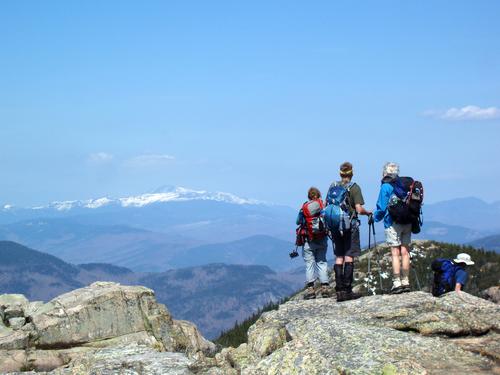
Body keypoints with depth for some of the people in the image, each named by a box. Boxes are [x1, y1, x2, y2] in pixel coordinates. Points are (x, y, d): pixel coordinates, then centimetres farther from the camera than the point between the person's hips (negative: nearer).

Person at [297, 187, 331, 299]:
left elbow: (298, 222, 3)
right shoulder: (324, 205, -2)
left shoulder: (305, 207, -6)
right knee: (322, 262, 9)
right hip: (322, 240, 2)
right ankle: (325, 286, 3)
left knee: (309, 263, 0)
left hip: (309, 240, -2)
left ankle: (310, 288, -6)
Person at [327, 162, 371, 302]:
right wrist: (368, 213, 7)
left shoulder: (332, 186, 7)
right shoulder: (354, 187, -7)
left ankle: (339, 290, 7)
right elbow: (359, 209, -13)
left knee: (338, 257, 9)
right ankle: (347, 290, -5)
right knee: (349, 256, -2)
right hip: (350, 225, -4)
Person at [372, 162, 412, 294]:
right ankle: (406, 282, 10)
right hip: (407, 222, 5)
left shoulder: (386, 187, -6)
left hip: (393, 222, -5)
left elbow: (382, 207, -7)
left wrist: (375, 216, 12)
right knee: (405, 252, 8)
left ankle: (397, 283, -8)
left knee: (395, 253, -4)